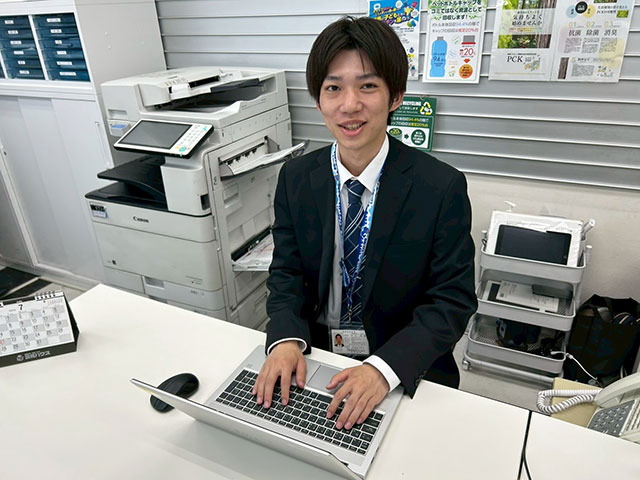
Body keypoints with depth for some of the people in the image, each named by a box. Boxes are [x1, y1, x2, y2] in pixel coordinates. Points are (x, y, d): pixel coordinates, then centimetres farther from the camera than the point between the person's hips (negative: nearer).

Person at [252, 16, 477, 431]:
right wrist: (286, 339, -17)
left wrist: (384, 368, -25)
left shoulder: (442, 187, -13)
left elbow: (452, 301, -12)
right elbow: (287, 272, 3)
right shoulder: (296, 179, -2)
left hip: (406, 372, -2)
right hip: (315, 359, 3)